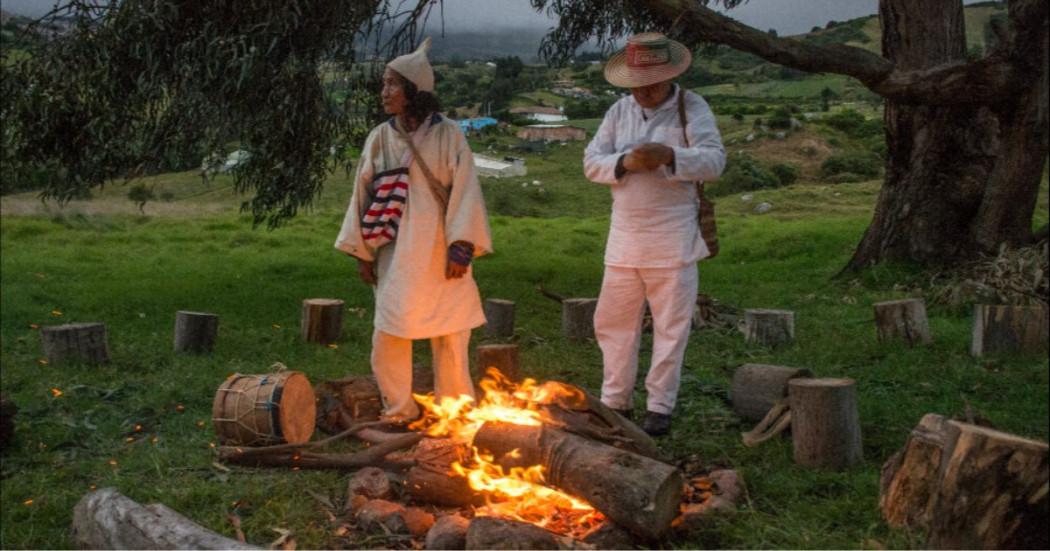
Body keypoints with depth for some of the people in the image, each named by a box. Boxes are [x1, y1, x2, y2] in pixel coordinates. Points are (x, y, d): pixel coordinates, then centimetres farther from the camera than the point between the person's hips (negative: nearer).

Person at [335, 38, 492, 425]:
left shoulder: (448, 135, -4)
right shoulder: (380, 138, 3)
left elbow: (465, 192, -7)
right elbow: (363, 195, 7)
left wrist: (461, 247, -16)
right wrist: (362, 252, 5)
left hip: (439, 253, -2)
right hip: (395, 251, 2)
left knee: (452, 336, 5)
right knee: (389, 333, 0)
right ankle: (399, 410, 18)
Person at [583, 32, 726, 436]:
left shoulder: (692, 108, -4)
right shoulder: (620, 111, 8)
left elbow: (714, 160, -15)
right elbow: (591, 162, 4)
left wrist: (670, 155, -32)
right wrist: (625, 163, -17)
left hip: (672, 239, -4)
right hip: (624, 238, 4)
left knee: (671, 326, 2)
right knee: (613, 322, 10)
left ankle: (660, 407, 14)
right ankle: (615, 402, 23)